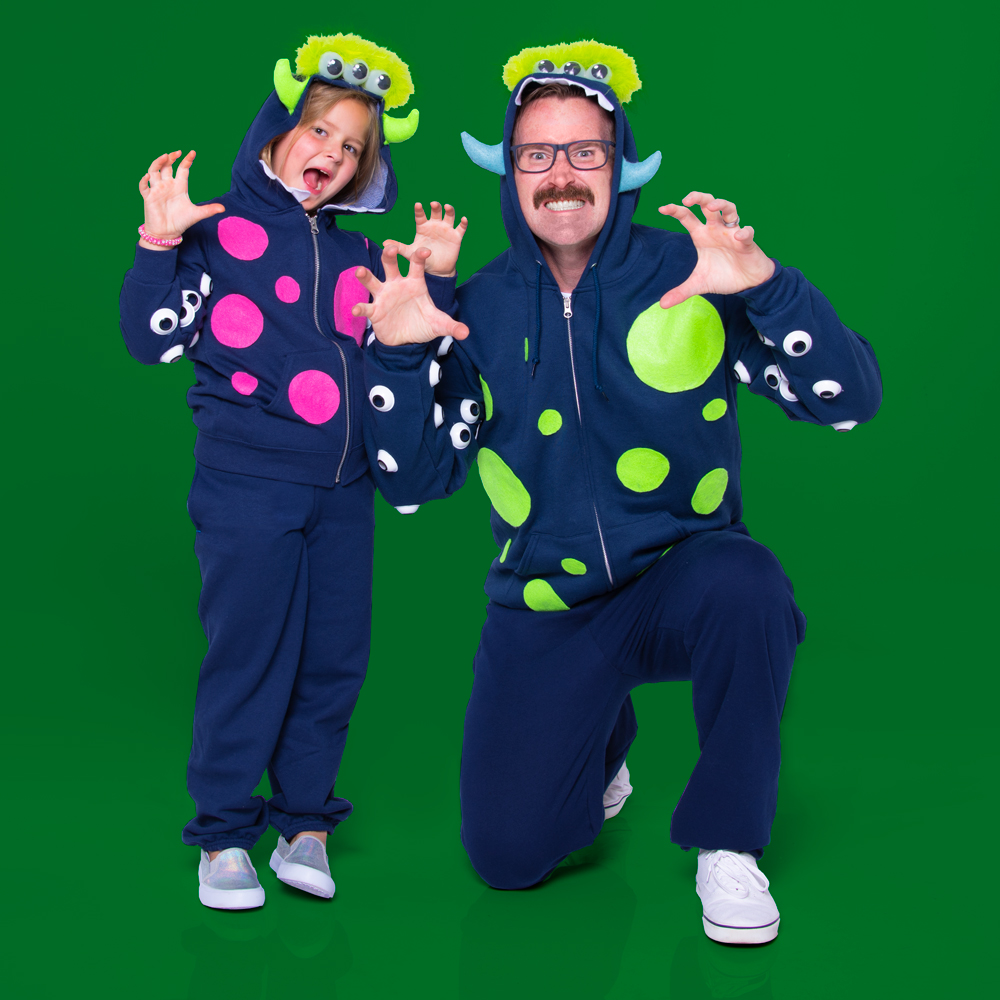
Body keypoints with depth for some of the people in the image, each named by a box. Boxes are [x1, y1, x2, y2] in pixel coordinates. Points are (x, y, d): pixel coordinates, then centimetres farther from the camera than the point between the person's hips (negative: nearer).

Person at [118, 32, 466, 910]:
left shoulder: (360, 259, 16)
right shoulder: (218, 230, 1)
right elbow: (154, 337, -5)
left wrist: (435, 283, 10)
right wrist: (161, 242, -15)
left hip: (343, 488, 5)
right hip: (247, 484, -5)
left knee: (337, 655, 7)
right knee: (249, 655, -3)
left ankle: (305, 822, 21)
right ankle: (224, 836, 12)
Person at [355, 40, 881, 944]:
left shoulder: (688, 275, -11)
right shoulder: (480, 309, -3)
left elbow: (849, 400, -17)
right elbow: (418, 480, -2)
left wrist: (768, 288, -33)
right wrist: (400, 357, -17)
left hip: (681, 573, -2)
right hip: (545, 612, 3)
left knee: (744, 588, -38)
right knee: (507, 854, -2)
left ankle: (728, 842, -13)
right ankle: (601, 742, 34)